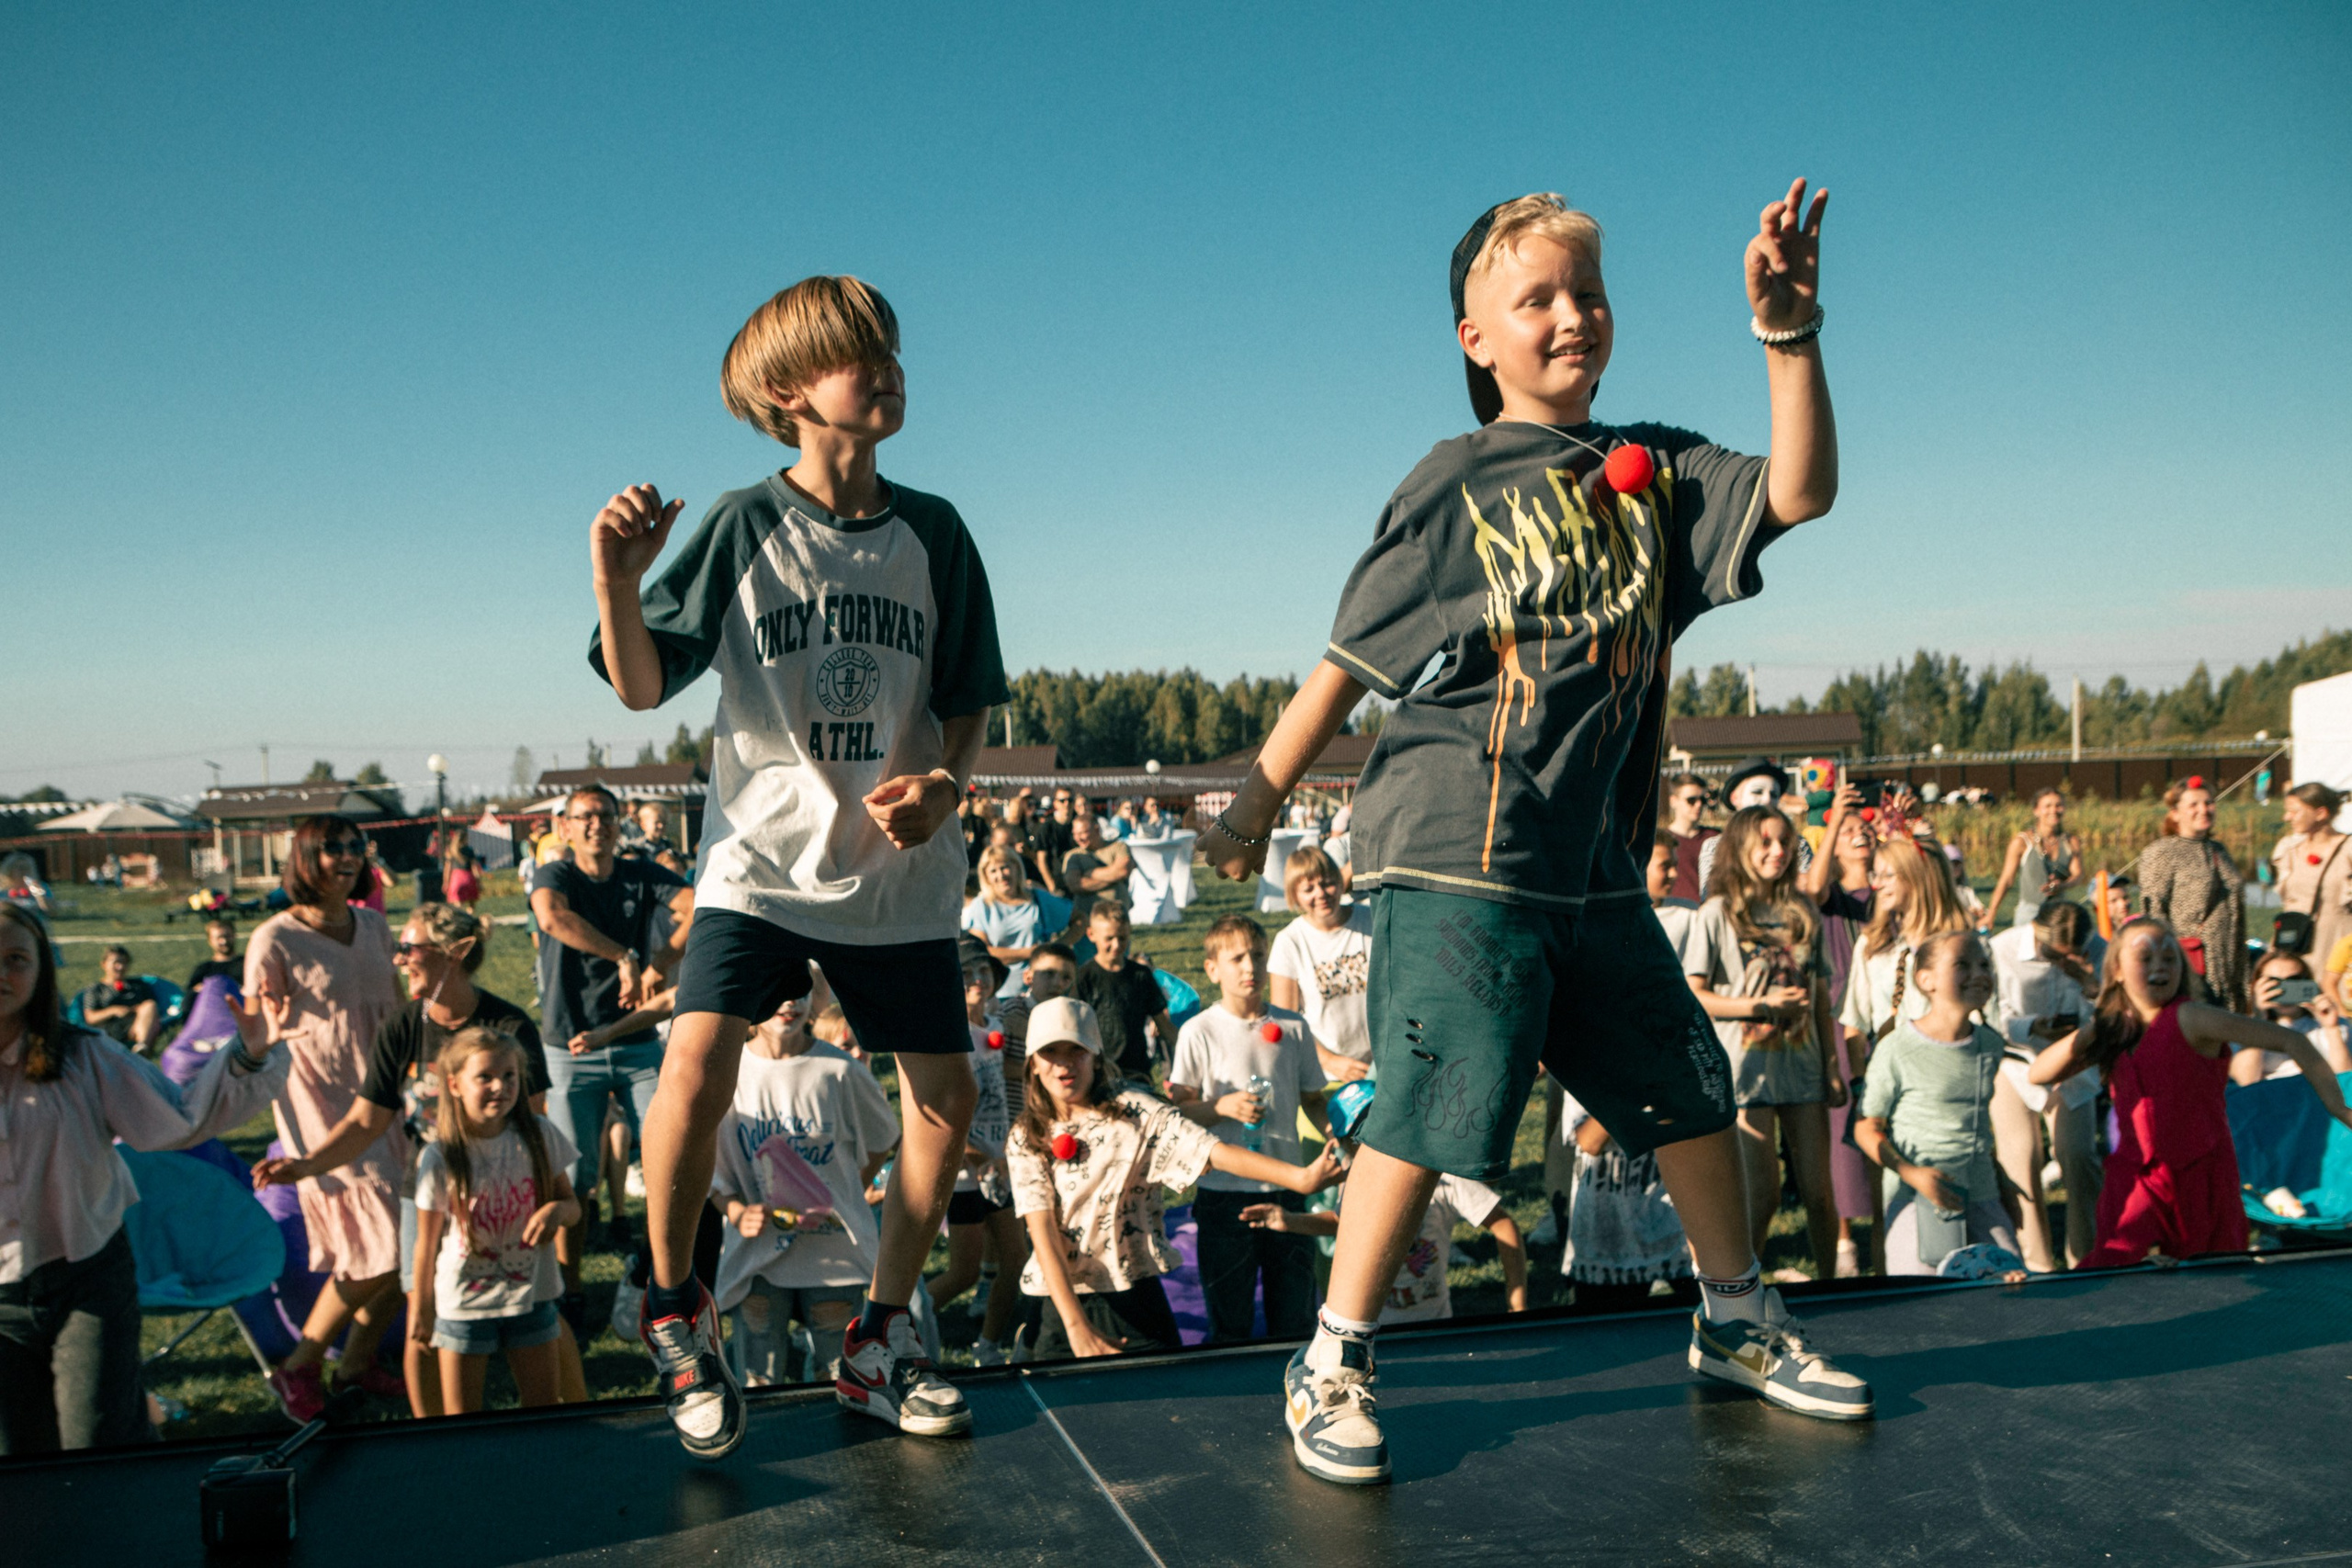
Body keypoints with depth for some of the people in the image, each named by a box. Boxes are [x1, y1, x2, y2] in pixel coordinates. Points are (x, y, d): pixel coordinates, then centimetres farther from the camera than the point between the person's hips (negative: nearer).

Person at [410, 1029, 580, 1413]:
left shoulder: (539, 1135, -6)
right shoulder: (439, 1159, -13)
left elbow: (572, 1205, 3)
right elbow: (427, 1242, -3)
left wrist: (557, 1210, -20)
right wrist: (421, 1308, 4)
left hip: (531, 1294, 2)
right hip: (463, 1302, -2)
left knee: (545, 1408, 10)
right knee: (460, 1419, 5)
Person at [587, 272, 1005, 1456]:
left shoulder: (934, 534, 3)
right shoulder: (743, 526, -5)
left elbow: (966, 706, 8)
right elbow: (642, 686, -7)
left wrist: (943, 786, -12)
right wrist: (617, 579, -25)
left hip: (897, 873, 4)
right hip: (764, 856, -3)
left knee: (947, 1094, 3)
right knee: (695, 1065, -20)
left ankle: (880, 1339, 22)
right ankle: (675, 1312, 6)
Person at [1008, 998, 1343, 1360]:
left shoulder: (1136, 1113, -2)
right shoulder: (1026, 1140, 2)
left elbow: (1215, 1153, -14)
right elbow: (1042, 1232, -7)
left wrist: (1302, 1177, -29)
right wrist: (1077, 1327, -18)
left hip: (1134, 1297, -1)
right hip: (1061, 1305, 1)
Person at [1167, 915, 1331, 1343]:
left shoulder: (1293, 1027, 6)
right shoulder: (1199, 1031, -3)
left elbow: (1312, 1099, 15)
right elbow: (1178, 1110, -1)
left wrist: (1335, 1136, -2)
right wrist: (1223, 1107, -17)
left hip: (1286, 1186, 3)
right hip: (1224, 1192, -2)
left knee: (1296, 1319, 8)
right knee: (1229, 1320, 4)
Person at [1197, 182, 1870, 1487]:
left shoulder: (1654, 470, 11)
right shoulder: (1457, 486, -2)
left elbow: (1800, 492, -3)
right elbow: (1350, 661, -3)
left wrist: (1788, 333, -12)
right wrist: (1255, 803, -2)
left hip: (1595, 863, 6)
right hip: (1458, 853, -6)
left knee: (1689, 1085, 14)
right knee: (1431, 1108, -10)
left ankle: (1738, 1325, 35)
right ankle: (1330, 1368, 6)